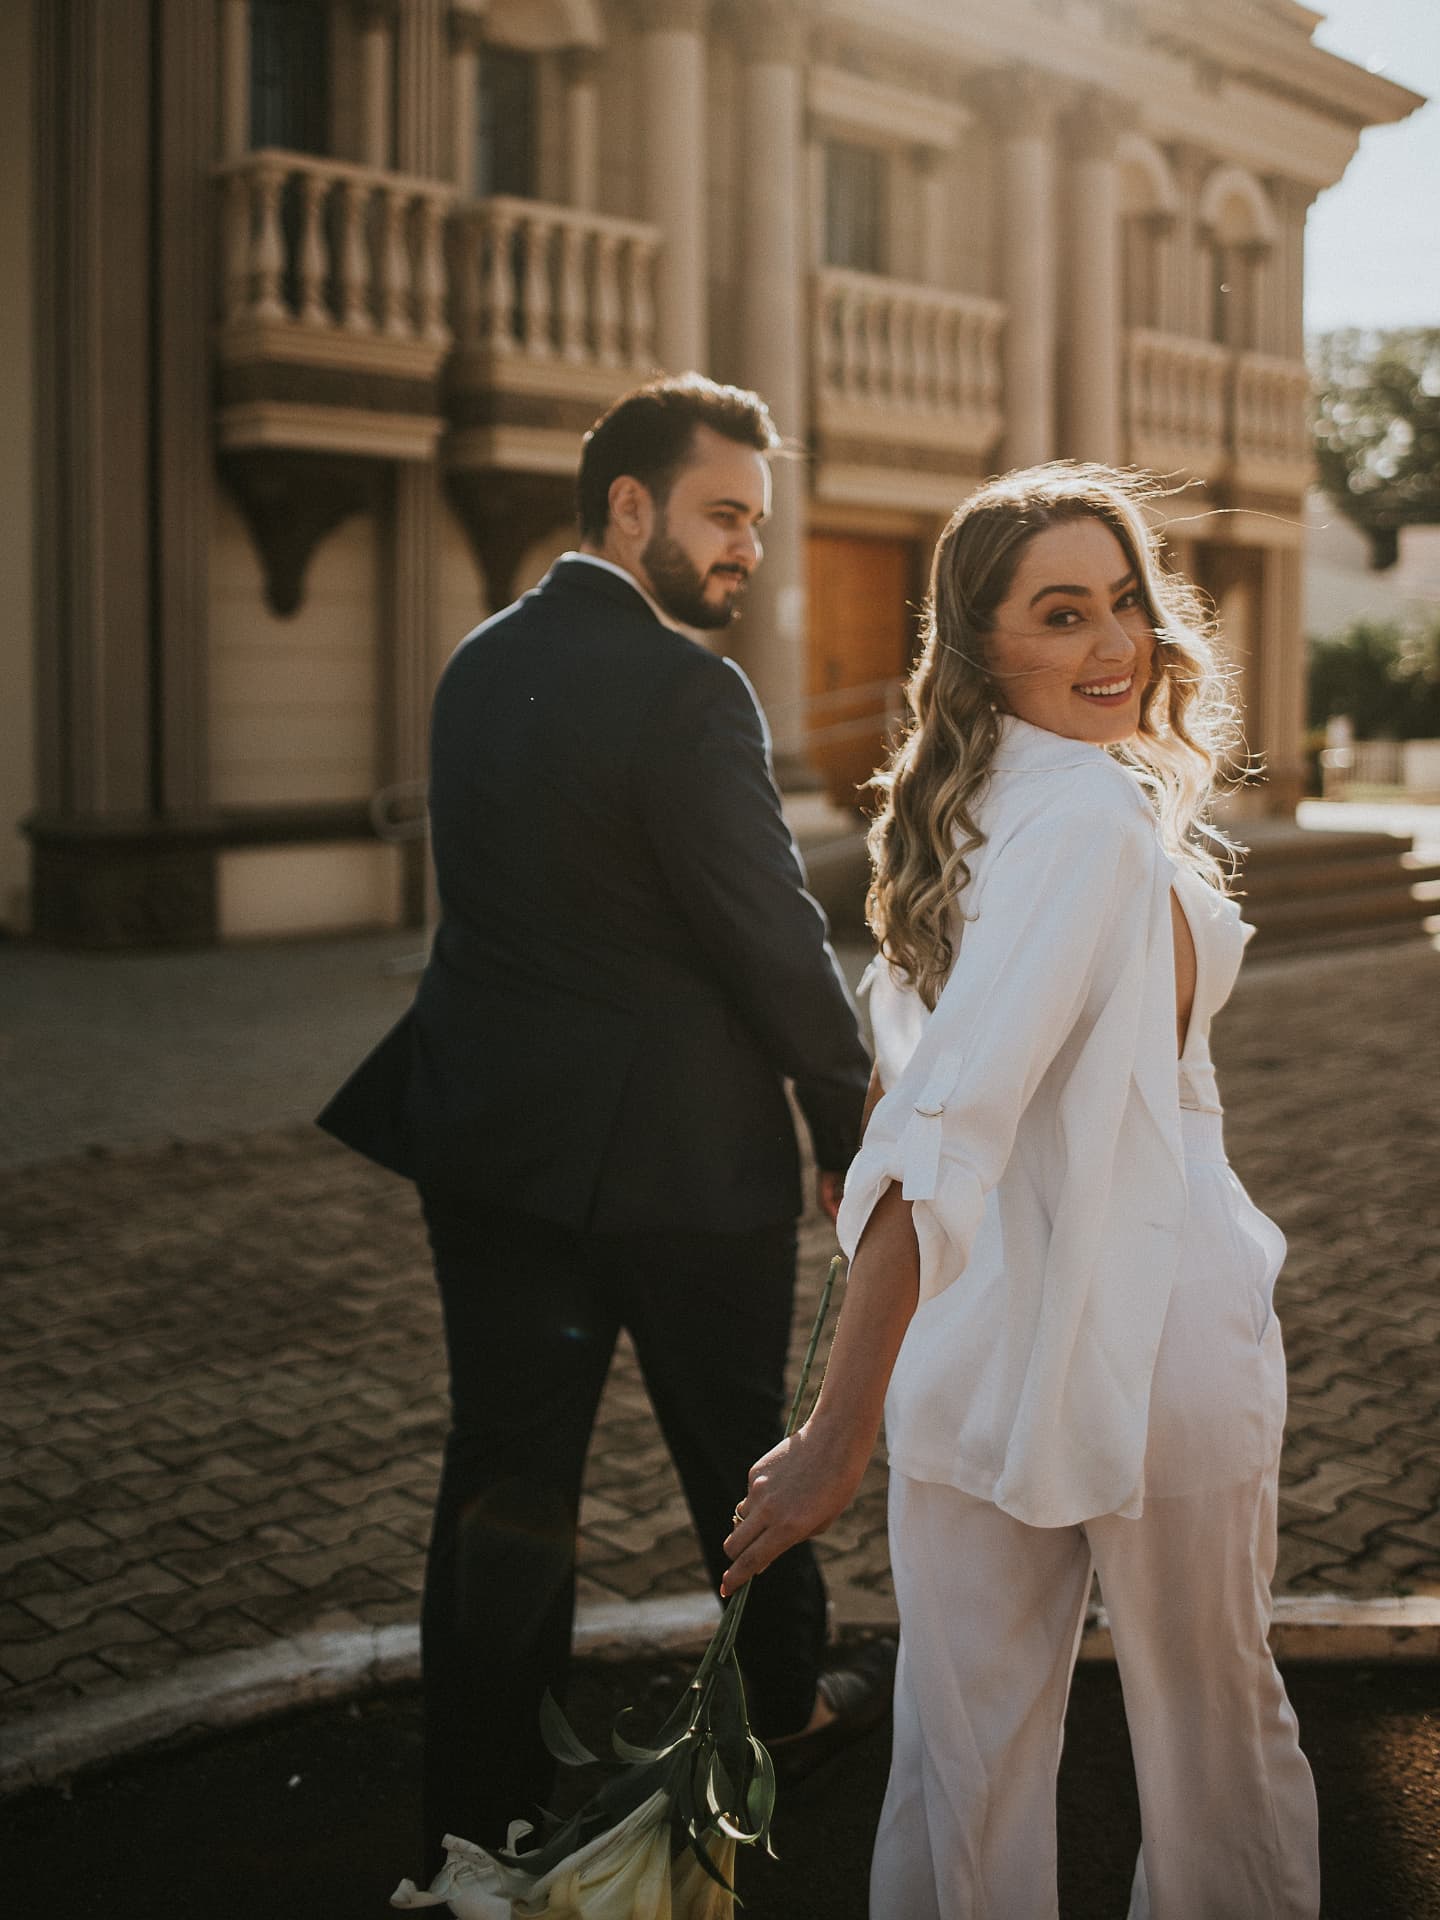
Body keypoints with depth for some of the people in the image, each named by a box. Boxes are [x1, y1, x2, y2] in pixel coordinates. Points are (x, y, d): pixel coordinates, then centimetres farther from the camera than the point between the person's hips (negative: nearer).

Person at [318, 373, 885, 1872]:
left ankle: (479, 1808, 21)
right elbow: (775, 936, -17)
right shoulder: (683, 687, -19)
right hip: (680, 1152, -6)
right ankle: (785, 1695, 41)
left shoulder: (478, 665, 6)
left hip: (489, 1137, 6)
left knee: (506, 1469, 11)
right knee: (737, 1446, 17)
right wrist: (854, 1131, -6)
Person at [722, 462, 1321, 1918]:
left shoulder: (969, 804, 6)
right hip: (1140, 1335, -7)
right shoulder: (1095, 817, -20)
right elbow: (938, 1127, -29)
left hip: (976, 1341, 7)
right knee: (1213, 1728, 17)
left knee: (966, 1746, 15)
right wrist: (840, 1433, -30)